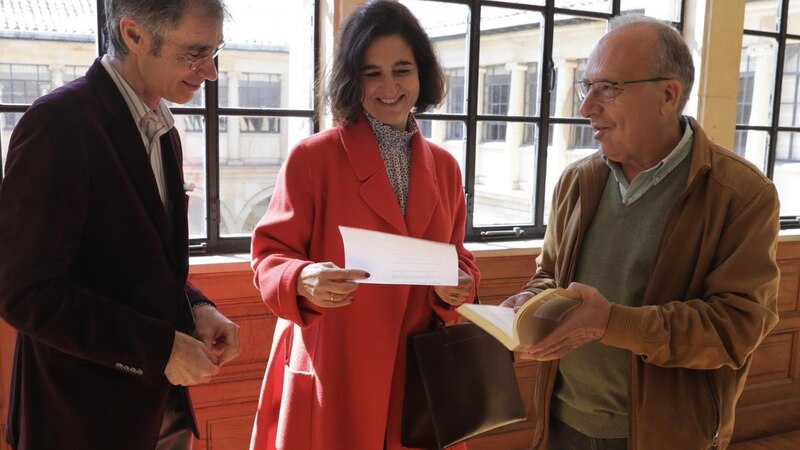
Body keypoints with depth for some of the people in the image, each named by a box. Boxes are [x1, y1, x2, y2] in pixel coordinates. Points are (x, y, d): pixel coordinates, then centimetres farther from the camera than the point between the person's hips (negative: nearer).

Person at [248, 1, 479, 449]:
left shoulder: (444, 166, 6)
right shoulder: (313, 157, -8)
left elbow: (455, 257, 13)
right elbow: (270, 255, -7)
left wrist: (459, 286, -9)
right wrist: (302, 281, -28)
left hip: (416, 374, 4)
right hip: (330, 373, -4)